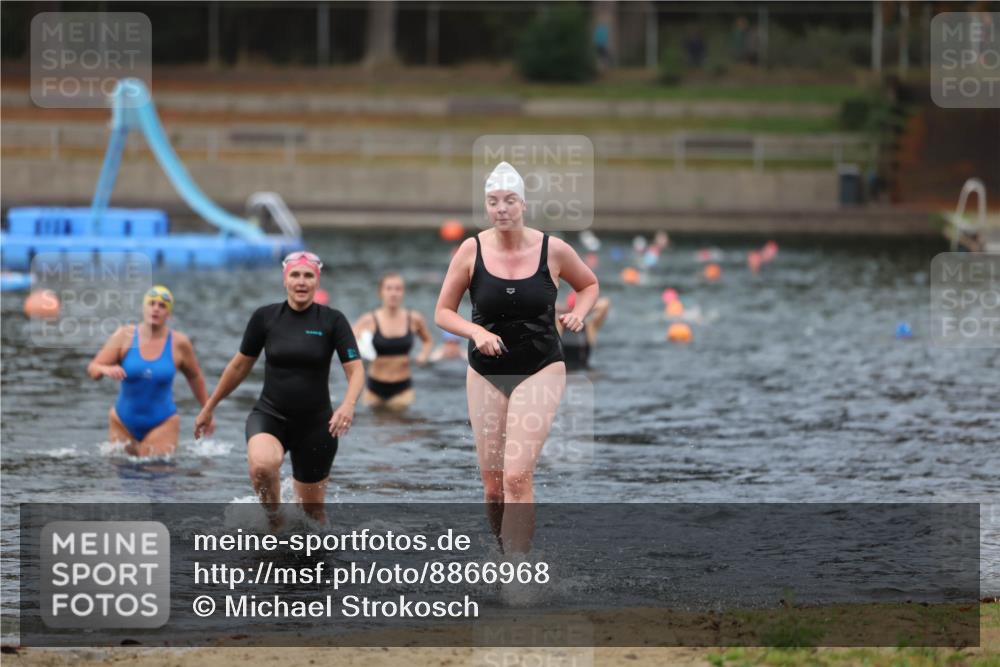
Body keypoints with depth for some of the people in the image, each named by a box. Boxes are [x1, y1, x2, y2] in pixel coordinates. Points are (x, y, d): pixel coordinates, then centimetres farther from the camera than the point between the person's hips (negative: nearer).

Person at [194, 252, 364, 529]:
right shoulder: (265, 317, -3)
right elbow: (240, 365, 10)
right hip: (269, 415, 0)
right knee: (262, 464, -35)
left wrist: (348, 406, -31)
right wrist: (208, 408, 16)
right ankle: (273, 517, -7)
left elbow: (355, 370, -10)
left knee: (312, 511, 8)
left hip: (316, 423, 1)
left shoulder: (332, 320, -6)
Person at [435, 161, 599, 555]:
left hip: (540, 371, -2)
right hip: (486, 375, 2)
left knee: (517, 477, -17)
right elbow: (442, 312, 3)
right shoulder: (472, 250, -5)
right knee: (493, 485, 6)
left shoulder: (553, 250, -6)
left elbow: (589, 285, 15)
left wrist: (578, 314, -5)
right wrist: (476, 331, -16)